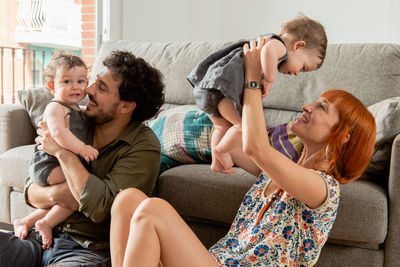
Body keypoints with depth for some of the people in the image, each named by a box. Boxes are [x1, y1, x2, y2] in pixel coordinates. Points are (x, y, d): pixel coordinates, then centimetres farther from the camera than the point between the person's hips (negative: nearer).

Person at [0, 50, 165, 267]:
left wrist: (62, 151, -16)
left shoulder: (144, 146, -10)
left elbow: (101, 207, -22)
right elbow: (30, 191, 10)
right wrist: (55, 194, -14)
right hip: (43, 240, 5)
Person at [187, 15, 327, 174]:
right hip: (219, 87, -10)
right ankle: (221, 150, 10)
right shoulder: (279, 45, -7)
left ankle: (216, 163, 33)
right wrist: (269, 80, -21)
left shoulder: (266, 40, 25)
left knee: (223, 126, 24)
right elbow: (268, 50, -31)